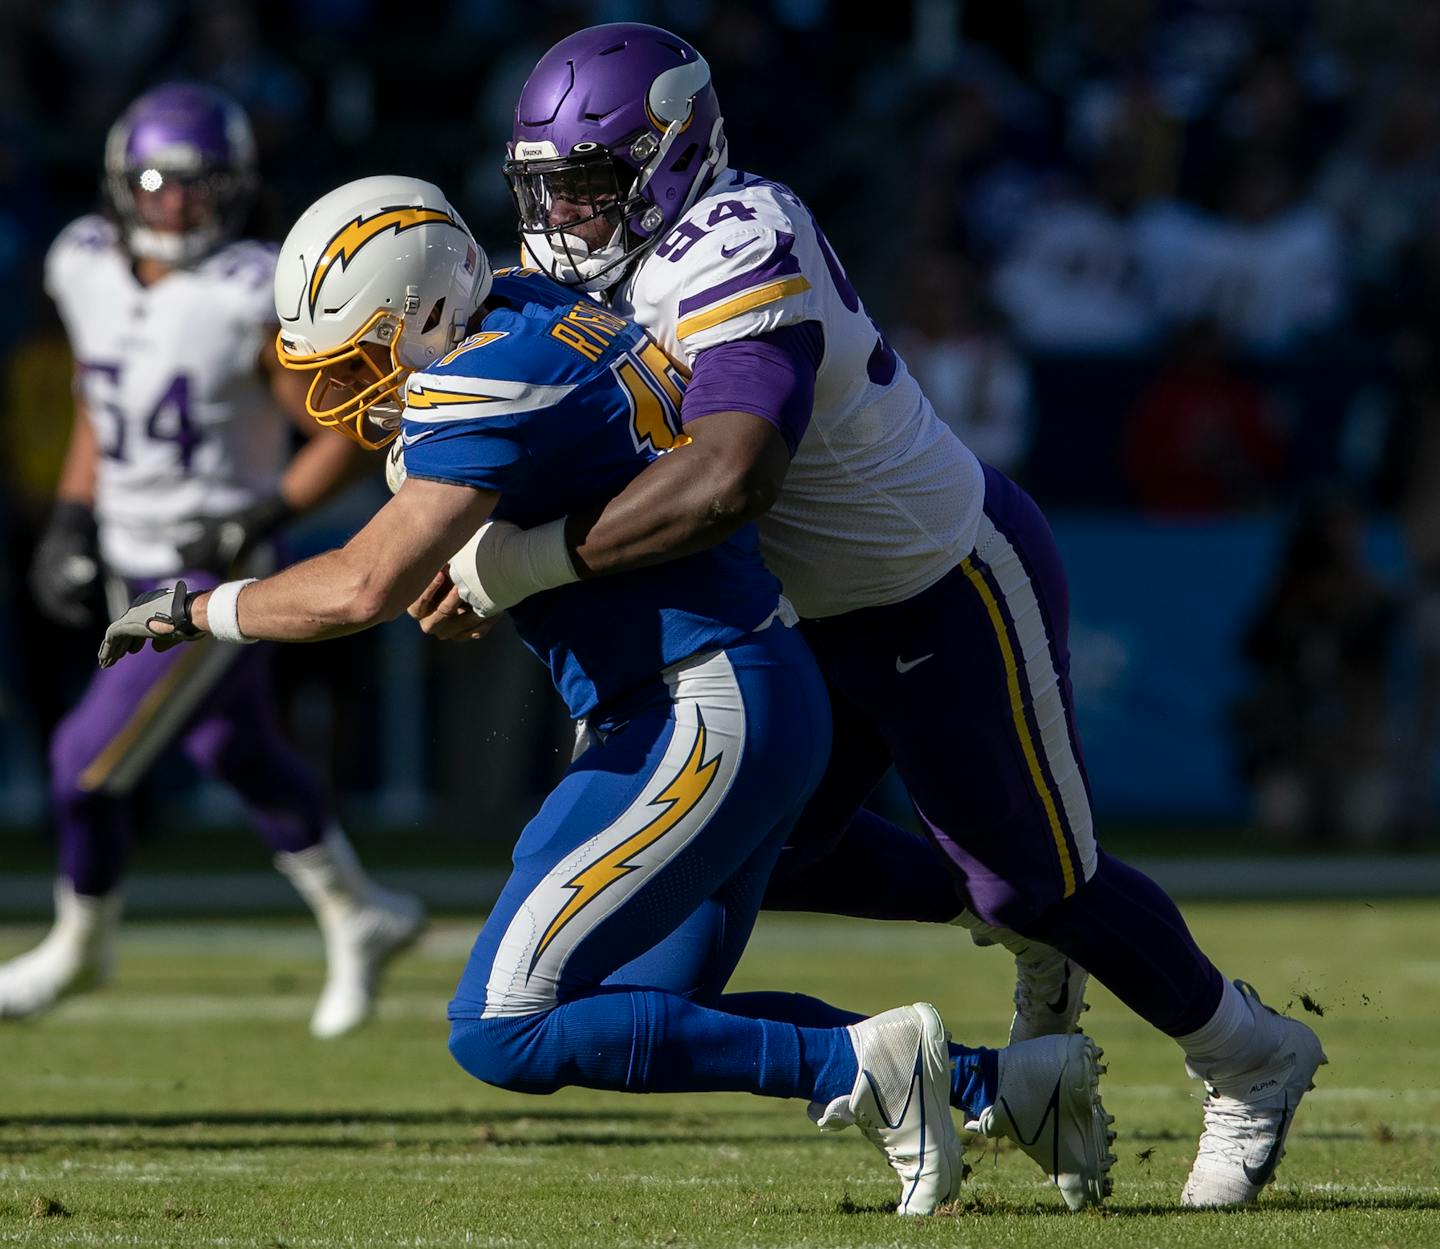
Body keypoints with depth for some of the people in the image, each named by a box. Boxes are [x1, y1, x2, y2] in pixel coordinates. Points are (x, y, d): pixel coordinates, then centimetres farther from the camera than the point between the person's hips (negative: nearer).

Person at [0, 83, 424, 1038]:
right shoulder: (88, 270, -1)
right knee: (238, 757, 18)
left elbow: (350, 432, -14)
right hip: (138, 566, 7)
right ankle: (360, 918, 37)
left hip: (214, 576, -7)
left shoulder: (252, 300, -21)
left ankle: (82, 947, 20)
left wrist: (262, 518, -21)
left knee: (91, 762, -5)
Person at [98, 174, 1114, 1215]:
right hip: (765, 702, 10)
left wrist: (197, 610, -10)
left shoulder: (490, 380, -17)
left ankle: (859, 1068, -10)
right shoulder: (541, 317, 11)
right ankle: (1005, 1082, 19)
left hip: (710, 721, -10)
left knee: (504, 1032, -11)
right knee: (660, 1018, 21)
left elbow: (363, 589, -24)